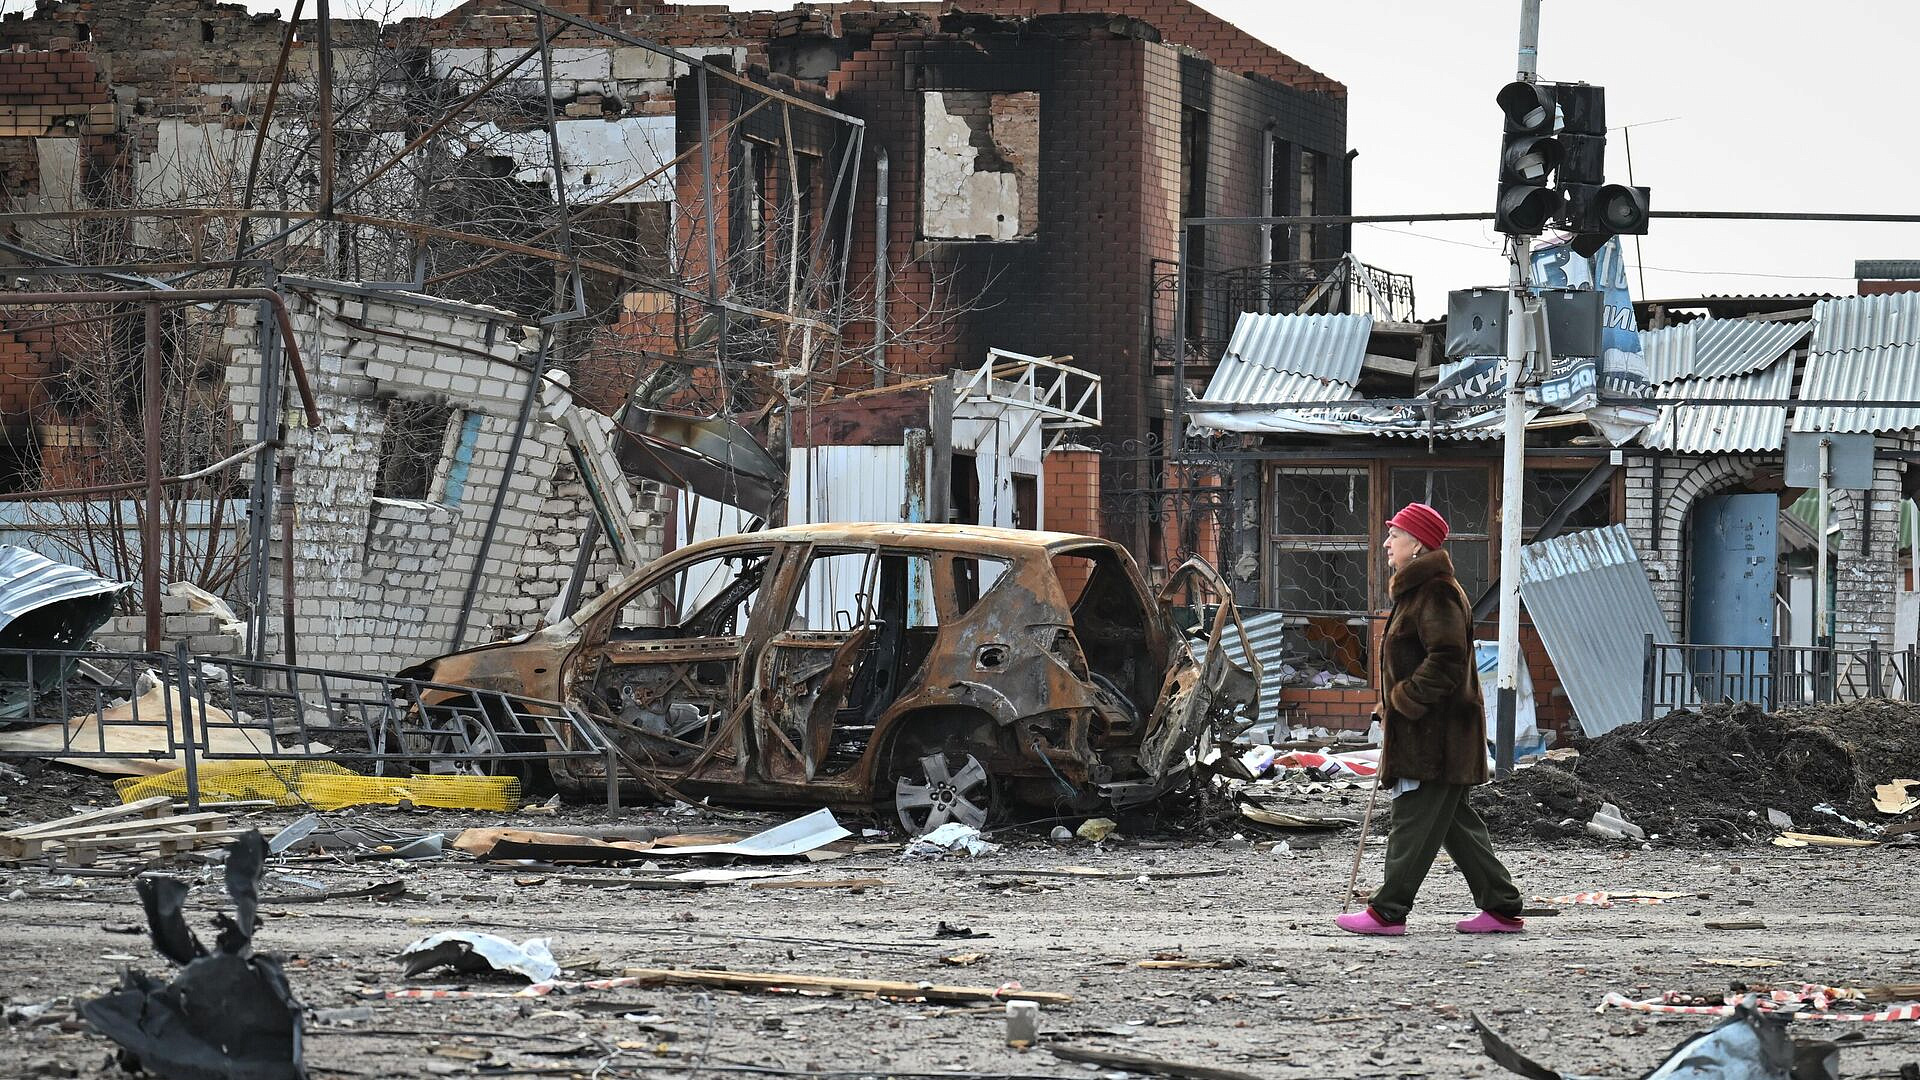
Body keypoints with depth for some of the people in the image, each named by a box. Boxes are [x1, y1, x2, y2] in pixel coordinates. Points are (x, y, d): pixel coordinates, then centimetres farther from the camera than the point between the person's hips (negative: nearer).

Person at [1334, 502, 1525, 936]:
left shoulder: (1436, 594, -15)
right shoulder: (1417, 590, 19)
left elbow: (1447, 660, -23)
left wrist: (1403, 700, -18)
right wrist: (1393, 706, 16)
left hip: (1436, 734, -11)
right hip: (1424, 732, 11)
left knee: (1414, 821, -6)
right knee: (1455, 823, 11)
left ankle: (1388, 912, -3)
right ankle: (1502, 908, 13)